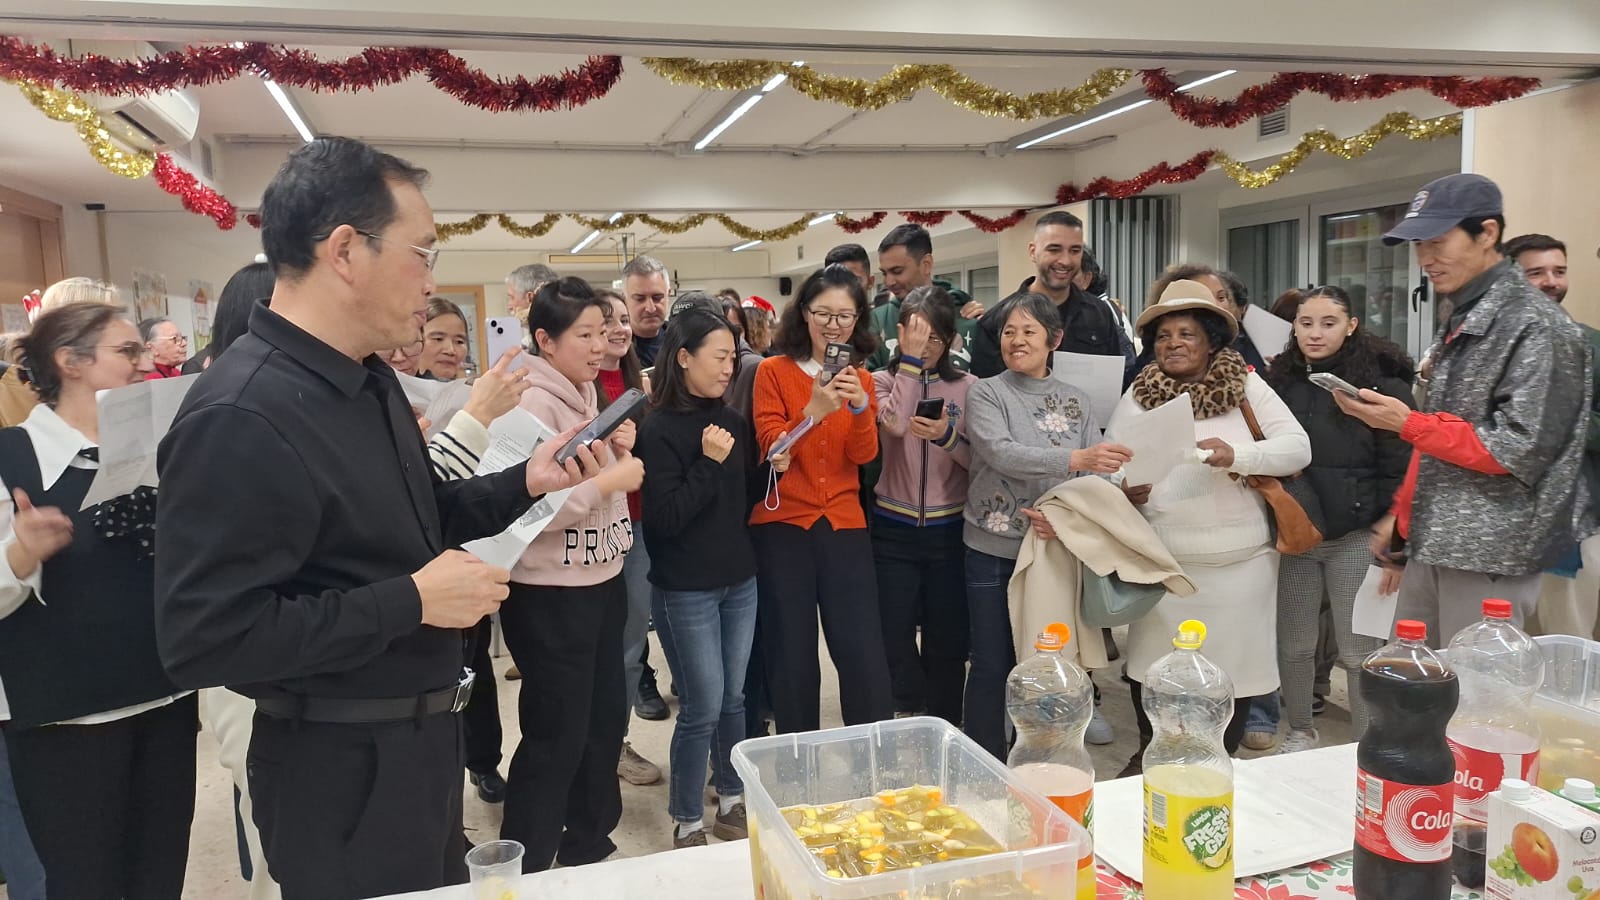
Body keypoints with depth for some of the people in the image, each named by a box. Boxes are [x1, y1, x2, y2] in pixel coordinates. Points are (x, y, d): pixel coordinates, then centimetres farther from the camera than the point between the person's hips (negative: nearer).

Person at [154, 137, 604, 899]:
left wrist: (523, 483, 0)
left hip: (421, 737, 9)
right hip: (341, 766, -9)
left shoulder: (368, 379, 5)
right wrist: (411, 603, -26)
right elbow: (202, 638, -29)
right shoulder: (238, 419, -26)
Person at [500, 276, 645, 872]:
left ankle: (588, 840, 36)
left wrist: (621, 453, 1)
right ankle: (527, 866, 20)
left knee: (605, 717, 18)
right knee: (556, 734, 2)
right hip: (550, 594, -9)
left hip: (602, 581, 9)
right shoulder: (531, 403, -17)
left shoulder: (588, 394, 10)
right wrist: (613, 480, -20)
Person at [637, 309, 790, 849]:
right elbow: (664, 518, -19)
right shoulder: (659, 429, -13)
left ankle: (731, 803, 30)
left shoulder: (734, 423, 6)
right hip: (686, 592, -6)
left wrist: (771, 471, -2)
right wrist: (708, 463, -22)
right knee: (703, 708, 0)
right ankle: (687, 824, 16)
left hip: (739, 582, 6)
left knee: (732, 700, 14)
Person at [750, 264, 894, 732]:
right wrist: (814, 411, -25)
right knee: (792, 657, 6)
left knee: (864, 655, -3)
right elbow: (770, 448, -9)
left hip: (844, 524, 2)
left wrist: (861, 405, -21)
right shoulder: (773, 371, 0)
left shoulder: (861, 379, 10)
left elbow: (864, 454, -2)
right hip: (781, 525, -2)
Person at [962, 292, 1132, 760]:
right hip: (993, 550, -3)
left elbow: (1097, 477, 0)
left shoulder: (1076, 402, 7)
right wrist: (1073, 459, -33)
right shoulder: (986, 393, -4)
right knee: (992, 666, 4)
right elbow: (1000, 453, -21)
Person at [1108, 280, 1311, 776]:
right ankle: (1150, 752, 31)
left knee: (1233, 663, 8)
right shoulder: (1136, 399, 2)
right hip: (1164, 563, 1)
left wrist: (1236, 455, -22)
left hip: (1242, 563, 0)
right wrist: (1125, 493, -20)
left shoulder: (1247, 387, 0)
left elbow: (1298, 447, -5)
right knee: (1153, 663, 7)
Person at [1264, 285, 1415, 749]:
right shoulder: (1280, 380, 7)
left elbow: (1399, 468, -6)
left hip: (1356, 538, -4)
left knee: (1359, 650, 4)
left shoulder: (1383, 382, -5)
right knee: (1293, 645, 11)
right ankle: (1299, 732, 28)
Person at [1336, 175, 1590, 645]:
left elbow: (1522, 451, -18)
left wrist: (1407, 424, -20)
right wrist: (1403, 515, 16)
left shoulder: (1537, 326, -12)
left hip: (1490, 554, -8)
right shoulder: (1462, 319, 15)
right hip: (1431, 546, 8)